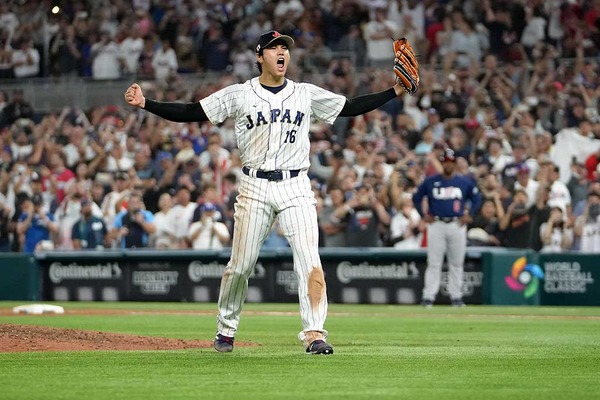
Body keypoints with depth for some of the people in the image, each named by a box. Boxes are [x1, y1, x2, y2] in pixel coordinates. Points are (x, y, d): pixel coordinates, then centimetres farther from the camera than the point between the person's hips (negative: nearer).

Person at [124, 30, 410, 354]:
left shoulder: (306, 94, 9)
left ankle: (314, 333, -15)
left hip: (295, 186, 1)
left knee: (309, 260, -14)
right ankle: (226, 330, 23)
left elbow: (351, 108, 12)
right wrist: (145, 103, -9)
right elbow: (190, 112, 1)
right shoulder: (238, 95, 3)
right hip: (255, 187, -1)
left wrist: (395, 91, 3)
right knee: (240, 265, 3)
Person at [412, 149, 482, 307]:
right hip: (436, 224, -1)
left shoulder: (464, 182, 5)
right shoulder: (430, 181, 3)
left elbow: (477, 198, 15)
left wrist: (469, 215, 4)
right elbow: (416, 198, 12)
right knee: (434, 263, -4)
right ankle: (428, 296, -4)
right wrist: (424, 215, 3)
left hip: (457, 225, 1)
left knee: (456, 263, 6)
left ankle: (456, 296, 13)